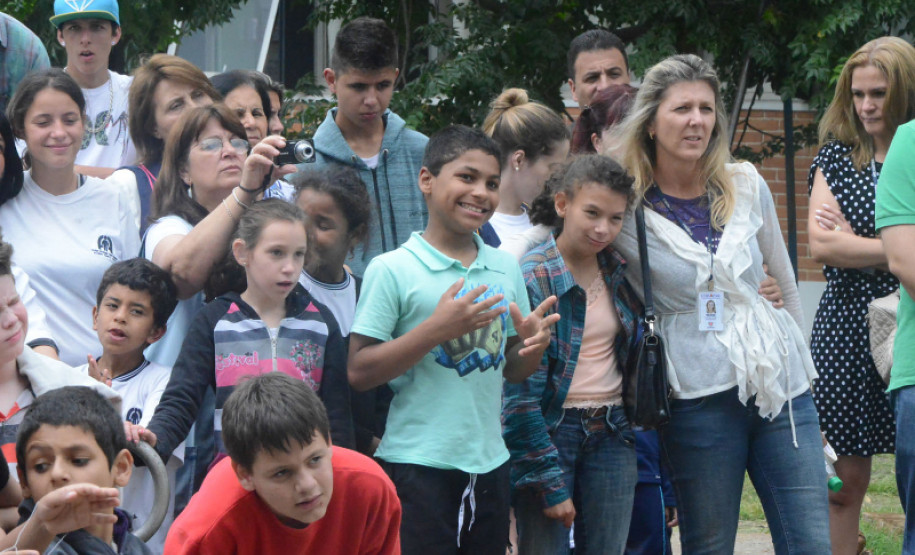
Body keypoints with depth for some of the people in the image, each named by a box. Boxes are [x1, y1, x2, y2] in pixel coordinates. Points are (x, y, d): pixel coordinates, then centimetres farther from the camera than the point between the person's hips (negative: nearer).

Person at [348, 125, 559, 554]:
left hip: (490, 465, 6)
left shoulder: (505, 269, 12)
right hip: (418, 467, -6)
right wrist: (436, 329, -20)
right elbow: (359, 372, -12)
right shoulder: (392, 270, -6)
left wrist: (531, 344, -6)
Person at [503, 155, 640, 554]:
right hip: (548, 430, -5)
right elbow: (521, 391, -14)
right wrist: (550, 482, -15)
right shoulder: (532, 278, -11)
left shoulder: (619, 274, 7)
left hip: (611, 436, 5)